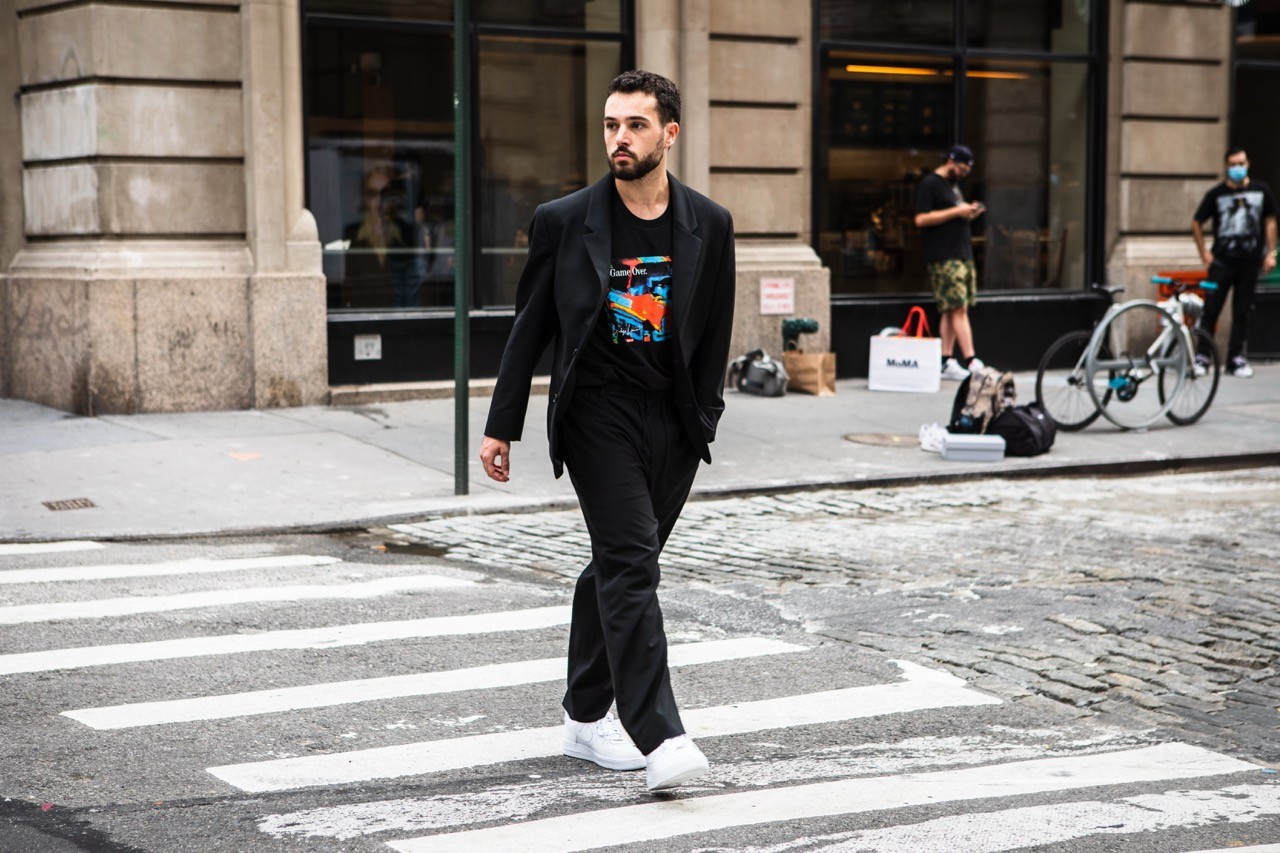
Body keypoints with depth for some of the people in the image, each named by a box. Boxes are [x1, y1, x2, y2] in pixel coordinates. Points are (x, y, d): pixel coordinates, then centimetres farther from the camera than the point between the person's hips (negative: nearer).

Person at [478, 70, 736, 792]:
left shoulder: (709, 225, 4)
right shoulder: (564, 222, -2)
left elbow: (714, 334, 10)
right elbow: (530, 327, 3)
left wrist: (703, 420, 5)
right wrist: (503, 425, 2)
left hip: (673, 421, 3)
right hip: (598, 413, -3)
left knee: (618, 567, 13)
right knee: (632, 560, -15)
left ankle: (586, 718, 26)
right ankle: (659, 735, -18)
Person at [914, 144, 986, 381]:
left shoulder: (953, 185, 22)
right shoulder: (929, 184, -6)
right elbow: (921, 219, -15)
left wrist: (969, 214, 8)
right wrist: (956, 211, -15)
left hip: (963, 255, 9)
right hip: (944, 258, -9)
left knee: (953, 311, 6)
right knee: (958, 309, -12)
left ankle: (947, 363, 9)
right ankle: (971, 361, -15)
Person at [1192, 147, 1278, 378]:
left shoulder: (1261, 191, 3)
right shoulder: (1216, 194, -2)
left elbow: (1270, 221, 11)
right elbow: (1197, 223, 7)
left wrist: (1270, 253, 6)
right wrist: (1203, 252, 1)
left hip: (1249, 263, 2)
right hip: (1222, 262, -2)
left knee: (1242, 312, 6)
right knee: (1211, 309, -4)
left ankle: (1236, 358, 13)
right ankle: (1203, 354, 4)